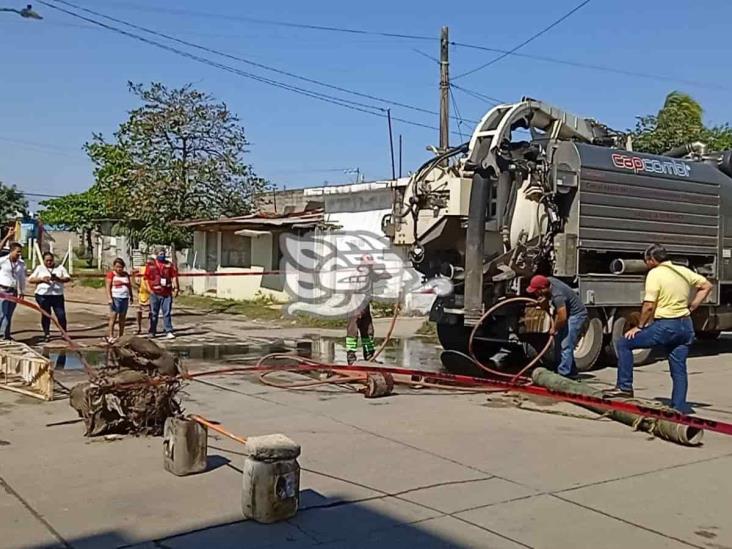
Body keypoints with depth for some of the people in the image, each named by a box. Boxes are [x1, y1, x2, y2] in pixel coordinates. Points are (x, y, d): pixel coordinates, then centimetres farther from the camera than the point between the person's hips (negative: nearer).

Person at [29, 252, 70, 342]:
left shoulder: (60, 268, 11)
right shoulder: (39, 268, 10)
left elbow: (68, 278, 2)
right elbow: (30, 280, 3)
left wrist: (58, 279, -16)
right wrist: (41, 279, -13)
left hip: (57, 296, 0)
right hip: (43, 295, 0)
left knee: (61, 315, -5)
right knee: (46, 315, 3)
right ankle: (46, 334, 13)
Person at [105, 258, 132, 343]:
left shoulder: (126, 274, 12)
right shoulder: (111, 274, -4)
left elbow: (129, 285, 18)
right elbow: (108, 287, -9)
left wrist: (131, 295, 11)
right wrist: (110, 298, -17)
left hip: (125, 298, 5)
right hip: (115, 298, -5)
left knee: (122, 317, 10)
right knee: (113, 317, -9)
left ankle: (121, 336, 16)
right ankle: (110, 336, -8)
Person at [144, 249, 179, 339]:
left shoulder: (169, 265, 7)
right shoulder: (151, 265, 4)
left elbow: (174, 276, 2)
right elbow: (146, 278, 4)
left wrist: (176, 287, -7)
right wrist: (149, 289, -4)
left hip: (167, 293, 0)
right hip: (155, 293, 0)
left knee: (167, 313, 0)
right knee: (154, 313, 10)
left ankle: (169, 332, 2)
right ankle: (152, 332, 20)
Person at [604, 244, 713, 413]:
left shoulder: (655, 274, -11)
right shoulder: (683, 271, 10)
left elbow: (649, 306, -16)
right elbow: (706, 286, 18)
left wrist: (639, 327, -4)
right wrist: (690, 308, 15)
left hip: (665, 326, -7)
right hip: (686, 326, 7)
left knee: (623, 344, 2)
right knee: (679, 369, 13)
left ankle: (625, 387, 1)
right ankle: (679, 406, 13)